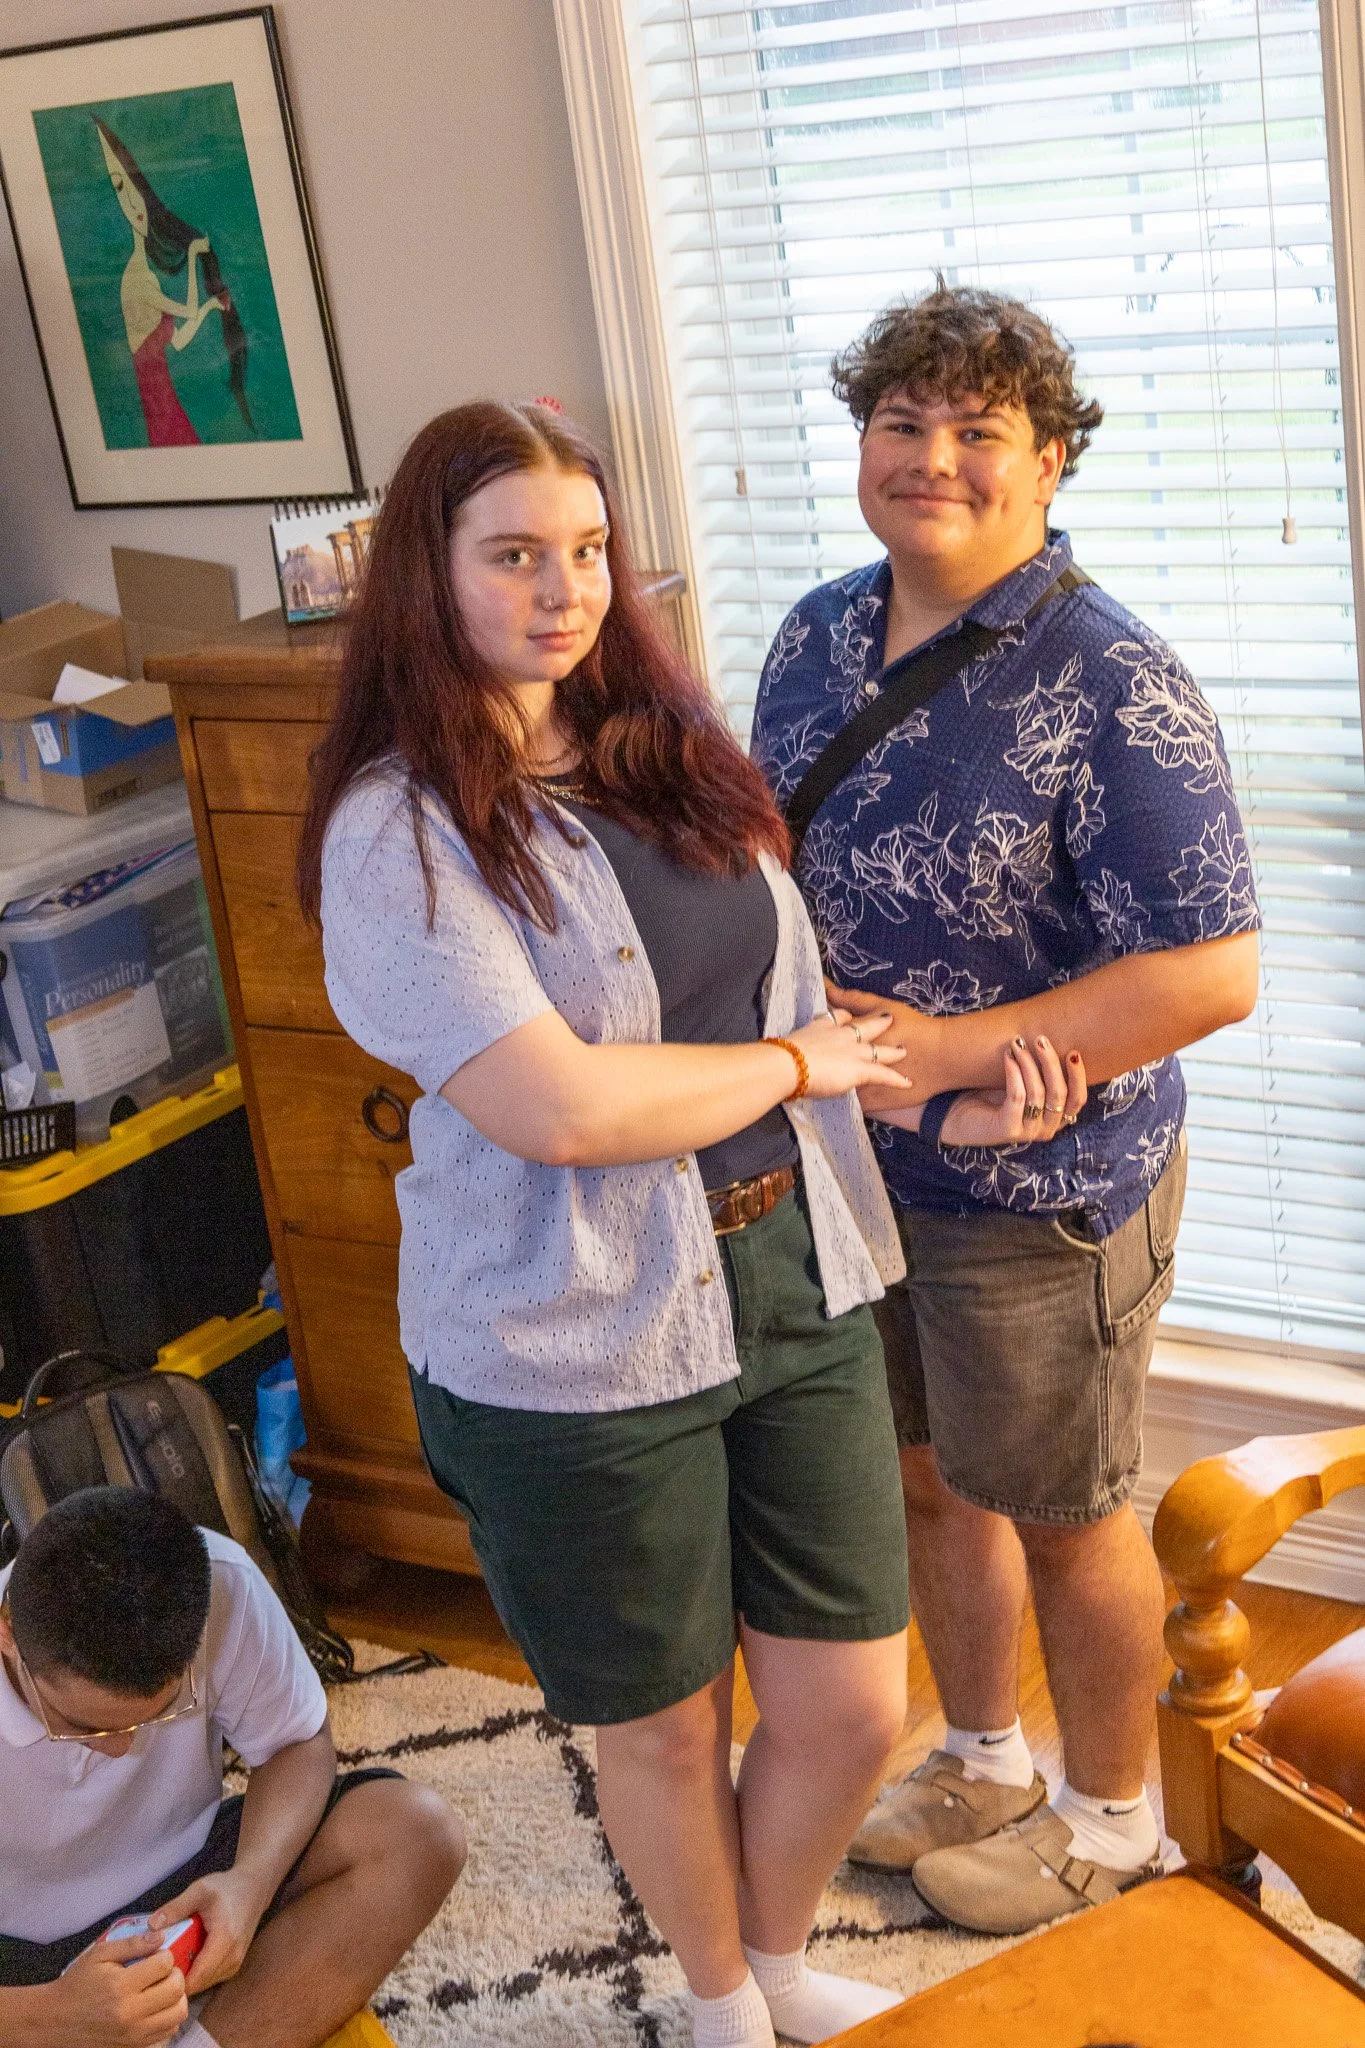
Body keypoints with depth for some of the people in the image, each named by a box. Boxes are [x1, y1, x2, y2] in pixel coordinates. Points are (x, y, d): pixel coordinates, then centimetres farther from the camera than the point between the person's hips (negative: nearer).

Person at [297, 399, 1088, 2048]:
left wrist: (937, 1093, -2)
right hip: (581, 1354, -5)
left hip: (795, 1282, 6)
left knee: (852, 1710, 14)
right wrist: (799, 1062, -12)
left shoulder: (668, 753, 5)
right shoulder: (397, 831, -16)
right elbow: (564, 1108, -25)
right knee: (666, 1728, 16)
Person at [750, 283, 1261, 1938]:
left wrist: (944, 1050, -27)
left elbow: (1211, 976, -25)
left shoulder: (1109, 690, -22)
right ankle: (984, 1768, 47)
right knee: (931, 1477, 22)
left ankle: (1107, 1823, 37)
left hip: (1041, 1192, -7)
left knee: (1059, 1516, 12)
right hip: (861, 1167, 7)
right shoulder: (820, 636, 1)